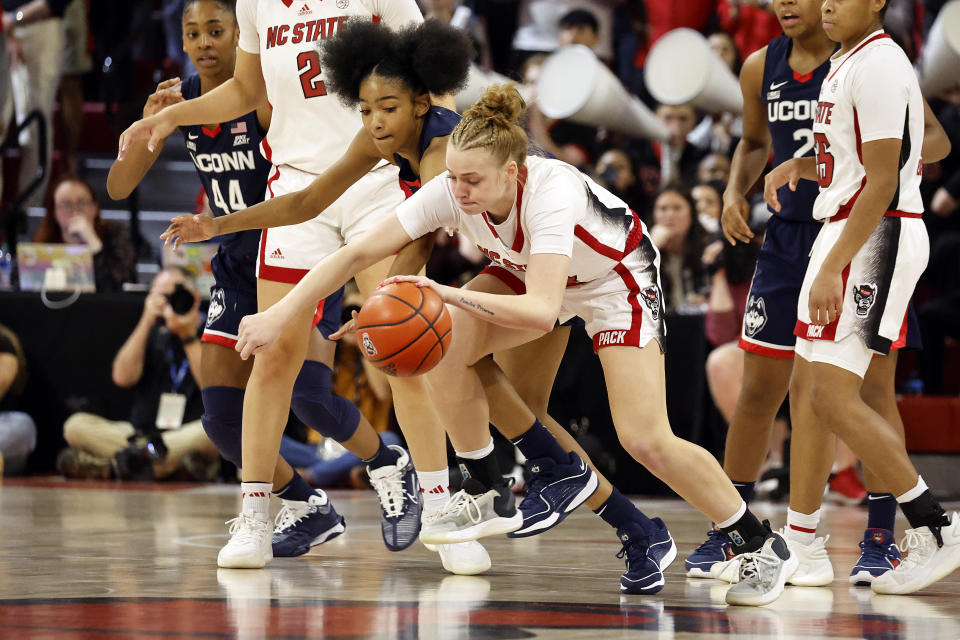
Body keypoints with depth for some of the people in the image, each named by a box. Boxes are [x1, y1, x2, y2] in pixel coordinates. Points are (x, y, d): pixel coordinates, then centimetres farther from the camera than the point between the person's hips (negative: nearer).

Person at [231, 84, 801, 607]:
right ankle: (488, 497, 1)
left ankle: (765, 548, 1)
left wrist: (452, 296, -60)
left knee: (646, 440, -16)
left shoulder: (552, 192, -40)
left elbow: (541, 311, -51)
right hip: (536, 272, 6)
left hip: (618, 279, -6)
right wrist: (279, 316, -30)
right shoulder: (451, 192, -26)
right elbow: (357, 253, -23)